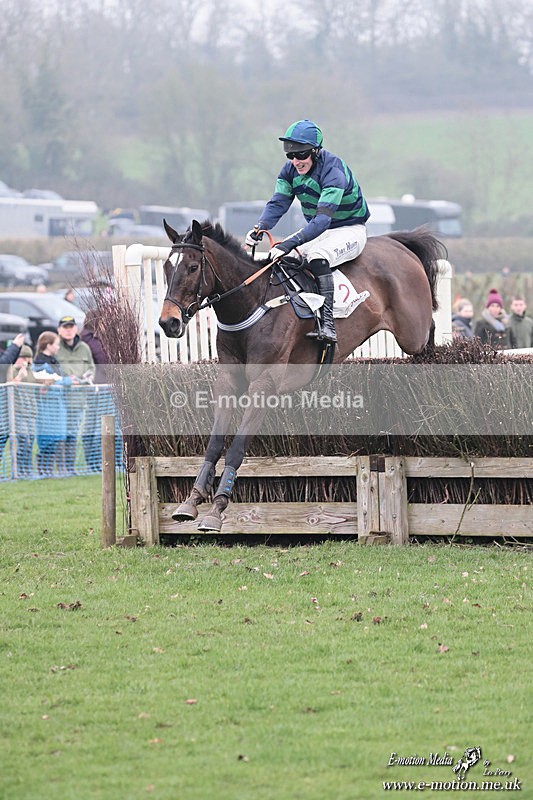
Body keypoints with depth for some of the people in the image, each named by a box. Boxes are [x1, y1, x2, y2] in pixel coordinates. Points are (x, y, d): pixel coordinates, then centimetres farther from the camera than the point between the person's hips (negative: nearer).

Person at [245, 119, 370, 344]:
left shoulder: (333, 171, -29)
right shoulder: (291, 169, -5)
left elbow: (323, 218, -38)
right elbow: (278, 202, -14)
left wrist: (291, 242, -50)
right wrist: (260, 228, -35)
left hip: (349, 230, -8)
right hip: (317, 230, 8)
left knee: (317, 258, -36)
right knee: (276, 257, -9)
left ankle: (327, 323, -41)